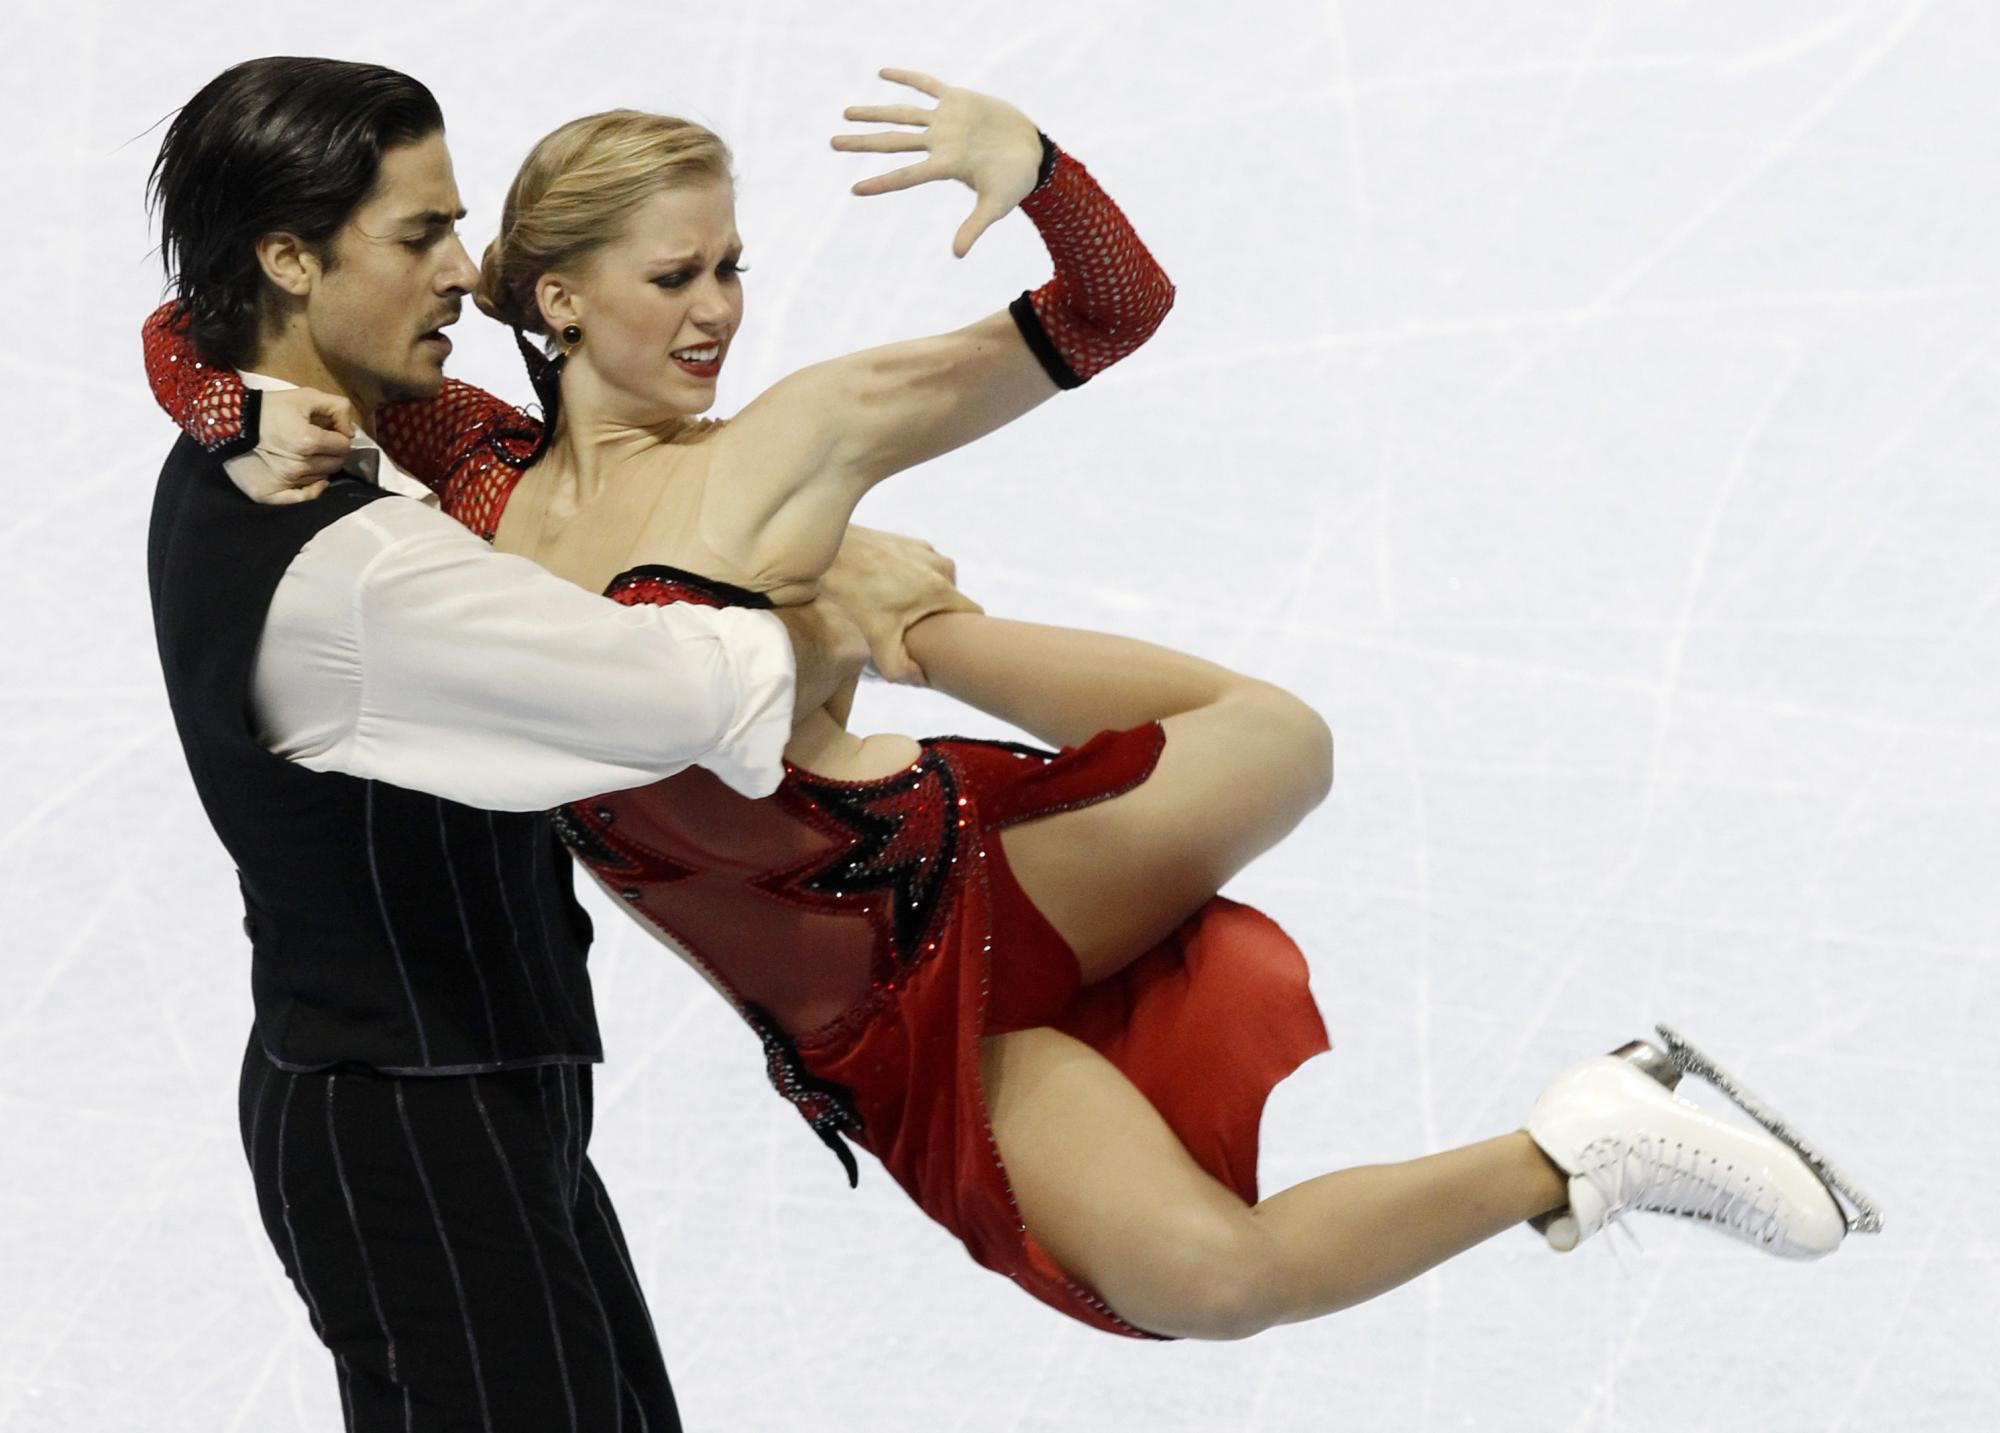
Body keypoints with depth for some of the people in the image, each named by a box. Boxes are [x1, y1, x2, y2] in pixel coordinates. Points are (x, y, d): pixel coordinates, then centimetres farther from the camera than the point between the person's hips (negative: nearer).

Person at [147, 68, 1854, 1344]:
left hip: (964, 889, -3)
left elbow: (1111, 313, -6)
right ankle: (1572, 1153, -2)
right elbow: (198, 331, 7)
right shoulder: (485, 483, 4)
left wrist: (1035, 172, -25)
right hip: (870, 1028, 3)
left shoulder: (786, 441, -4)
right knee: (1206, 1274, -19)